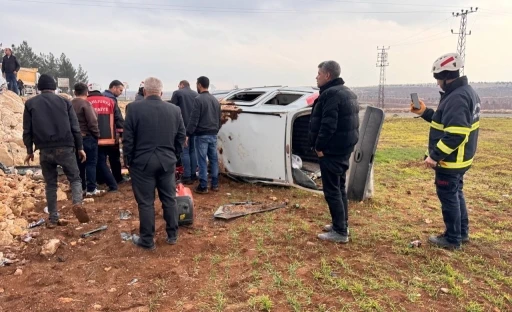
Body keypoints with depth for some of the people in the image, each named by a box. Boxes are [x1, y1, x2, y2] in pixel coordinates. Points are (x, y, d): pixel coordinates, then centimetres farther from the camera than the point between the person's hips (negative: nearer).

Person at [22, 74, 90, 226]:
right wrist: (80, 148, 6)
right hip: (65, 148, -1)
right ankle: (77, 204, -18)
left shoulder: (30, 104, 7)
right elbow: (75, 128, 1)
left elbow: (27, 130, 6)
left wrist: (29, 150, 15)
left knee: (50, 184, 11)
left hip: (45, 150, 2)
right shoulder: (64, 102, 4)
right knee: (75, 178, 9)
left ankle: (53, 219, 13)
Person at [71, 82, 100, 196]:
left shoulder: (70, 104, 8)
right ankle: (91, 189, 0)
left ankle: (81, 187, 20)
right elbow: (92, 122, -18)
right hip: (88, 137, -7)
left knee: (80, 163, 13)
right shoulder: (86, 103, -14)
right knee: (91, 163, -1)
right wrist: (97, 134, -6)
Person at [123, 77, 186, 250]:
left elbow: (128, 138, -7)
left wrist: (129, 160, 5)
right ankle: (172, 235, 24)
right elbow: (181, 137, 7)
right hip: (167, 162, 3)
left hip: (142, 162, -3)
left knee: (146, 202, 5)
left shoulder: (134, 108, -7)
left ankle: (147, 240, 14)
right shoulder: (175, 110, 2)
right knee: (169, 199, 13)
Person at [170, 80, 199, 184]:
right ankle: (193, 175, 18)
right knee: (193, 150, 14)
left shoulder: (177, 93, -1)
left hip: (183, 126, -5)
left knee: (185, 151, -2)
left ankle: (187, 177, -2)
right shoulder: (196, 94, 14)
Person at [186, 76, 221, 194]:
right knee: (214, 159, 10)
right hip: (213, 135, 7)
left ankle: (203, 186, 1)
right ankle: (215, 184, 16)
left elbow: (194, 119, -15)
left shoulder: (199, 99, -11)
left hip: (202, 135, -7)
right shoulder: (215, 100, 12)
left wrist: (188, 134, -12)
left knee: (202, 160, -2)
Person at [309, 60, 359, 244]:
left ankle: (340, 232, 2)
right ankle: (342, 225, 28)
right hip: (344, 148, 10)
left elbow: (328, 125, -26)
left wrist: (319, 146, -16)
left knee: (331, 191, -4)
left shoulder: (331, 94, -17)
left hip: (332, 150, -10)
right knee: (340, 188, 17)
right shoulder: (348, 93, 16)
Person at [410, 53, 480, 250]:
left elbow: (455, 134, -30)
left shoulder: (456, 98, -24)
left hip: (450, 160, -10)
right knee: (456, 194, 21)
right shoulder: (465, 91, 10)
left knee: (448, 198, 3)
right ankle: (462, 233, 35)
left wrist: (434, 156, -26)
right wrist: (424, 112, 13)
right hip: (458, 159, 10)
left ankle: (452, 239, 16)